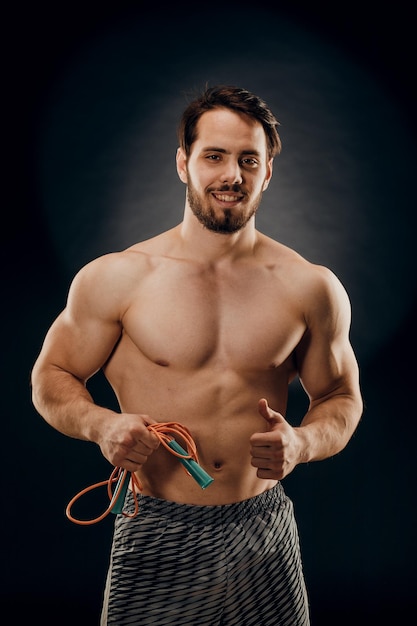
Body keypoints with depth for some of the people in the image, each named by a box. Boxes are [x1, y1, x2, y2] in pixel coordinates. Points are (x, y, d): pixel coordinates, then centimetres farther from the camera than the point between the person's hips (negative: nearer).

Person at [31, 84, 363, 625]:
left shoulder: (312, 288, -2)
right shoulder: (115, 280, -6)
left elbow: (341, 397, 9)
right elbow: (51, 378, 4)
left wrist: (302, 444, -12)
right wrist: (101, 425, -16)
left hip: (264, 534, 2)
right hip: (155, 536, -1)